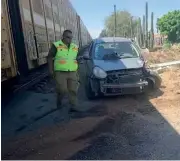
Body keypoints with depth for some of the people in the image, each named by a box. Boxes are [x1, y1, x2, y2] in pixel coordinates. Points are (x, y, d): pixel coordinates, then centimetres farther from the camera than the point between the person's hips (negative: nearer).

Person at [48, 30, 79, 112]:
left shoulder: (75, 47, 11)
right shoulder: (56, 45, -4)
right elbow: (50, 58, -2)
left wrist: (76, 71, 15)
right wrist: (51, 70, -9)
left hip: (72, 73, 4)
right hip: (60, 72, -4)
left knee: (73, 90, 2)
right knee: (62, 90, -3)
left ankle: (73, 106, 12)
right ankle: (59, 100, 28)